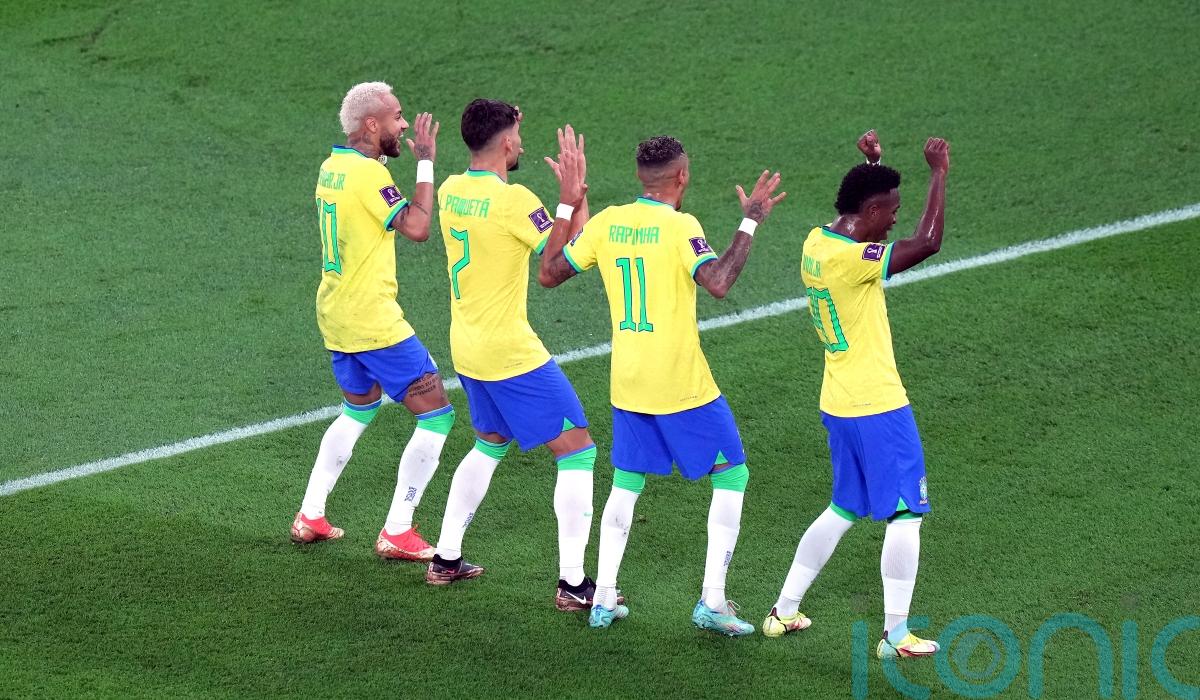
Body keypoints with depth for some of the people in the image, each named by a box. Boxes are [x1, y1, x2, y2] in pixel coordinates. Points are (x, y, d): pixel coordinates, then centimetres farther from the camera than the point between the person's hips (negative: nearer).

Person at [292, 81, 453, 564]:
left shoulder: (331, 166, 7)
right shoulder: (369, 174, -20)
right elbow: (416, 227, -25)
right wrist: (425, 163, -18)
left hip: (335, 315, 9)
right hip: (374, 321, -9)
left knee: (359, 409, 28)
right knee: (436, 414, -2)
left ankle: (310, 516, 28)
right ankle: (397, 533, -2)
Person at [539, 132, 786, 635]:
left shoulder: (605, 223, 1)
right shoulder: (679, 227, -15)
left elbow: (548, 273, 11)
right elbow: (717, 283, -29)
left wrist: (567, 205, 16)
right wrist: (750, 223, -21)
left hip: (626, 384, 6)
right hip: (683, 386, -5)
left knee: (626, 484, 19)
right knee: (732, 476, 7)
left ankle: (603, 599, 16)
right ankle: (712, 602, 1)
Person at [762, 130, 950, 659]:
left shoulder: (818, 241, 4)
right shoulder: (849, 259, -23)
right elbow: (926, 243, -30)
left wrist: (871, 166, 18)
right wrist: (939, 173, -23)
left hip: (839, 403, 9)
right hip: (877, 407, -9)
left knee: (844, 509, 21)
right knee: (905, 513, 2)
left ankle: (784, 611, 25)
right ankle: (896, 635, 6)